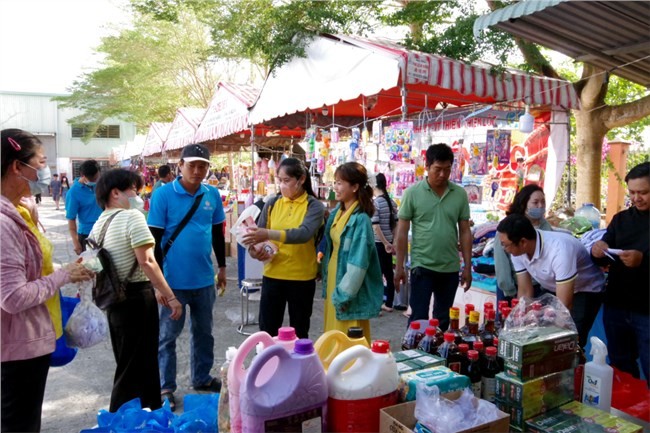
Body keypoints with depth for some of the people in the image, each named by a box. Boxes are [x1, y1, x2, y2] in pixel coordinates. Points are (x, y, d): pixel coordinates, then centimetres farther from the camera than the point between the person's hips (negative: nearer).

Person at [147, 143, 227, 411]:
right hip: (174, 279, -4)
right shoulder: (163, 194, -11)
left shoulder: (213, 195, 0)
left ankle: (202, 378, 36)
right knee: (168, 334, 10)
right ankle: (166, 387, 26)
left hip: (204, 279, 4)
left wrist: (222, 266, 13)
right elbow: (154, 239, -10)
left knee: (204, 332, 18)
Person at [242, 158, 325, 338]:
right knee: (267, 331, 11)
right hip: (272, 275, 3)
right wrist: (253, 250, -19)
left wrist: (269, 234, -34)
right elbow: (258, 234, 4)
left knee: (299, 332, 15)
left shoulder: (314, 206, -7)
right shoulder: (272, 203, 3)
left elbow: (304, 233, -24)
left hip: (302, 278, -2)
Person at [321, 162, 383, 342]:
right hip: (333, 280, 8)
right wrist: (326, 278, 13)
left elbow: (358, 264, -21)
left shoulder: (360, 220, -20)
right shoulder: (336, 213, 5)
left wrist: (343, 295, -18)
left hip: (349, 288, -8)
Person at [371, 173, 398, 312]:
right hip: (388, 242, 7)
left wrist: (385, 243, -13)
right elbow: (396, 224, 10)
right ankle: (388, 304, 23)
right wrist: (391, 242, 16)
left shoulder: (374, 203, -14)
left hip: (378, 243, -6)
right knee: (389, 273, 13)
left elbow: (375, 226, -19)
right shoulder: (392, 202, 6)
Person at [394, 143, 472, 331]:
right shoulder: (412, 192, -7)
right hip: (422, 266, -3)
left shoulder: (460, 194, 1)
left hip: (451, 268, 3)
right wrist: (399, 266, -6)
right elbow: (402, 232, -4)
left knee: (443, 320, 16)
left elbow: (465, 232, 6)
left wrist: (467, 267, 4)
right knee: (418, 318, 1)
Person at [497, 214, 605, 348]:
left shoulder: (559, 251, -38)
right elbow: (525, 292, -7)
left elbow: (564, 306, -35)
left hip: (586, 290, -5)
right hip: (552, 289, 6)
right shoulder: (518, 251, -18)